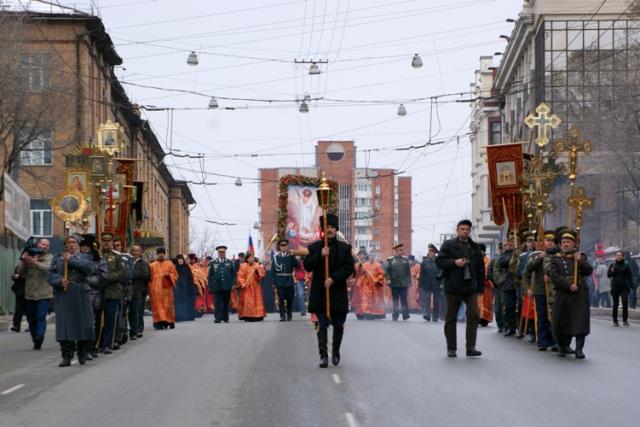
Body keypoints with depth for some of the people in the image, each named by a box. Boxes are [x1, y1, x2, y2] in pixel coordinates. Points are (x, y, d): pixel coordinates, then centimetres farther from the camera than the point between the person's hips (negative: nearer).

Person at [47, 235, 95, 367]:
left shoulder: (84, 257, 11)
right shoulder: (57, 258, 16)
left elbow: (88, 268, -10)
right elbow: (50, 275, 5)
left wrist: (71, 259, -9)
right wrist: (60, 281, -14)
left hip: (80, 295, -1)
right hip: (63, 296, 1)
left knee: (82, 324, 1)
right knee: (64, 325, -6)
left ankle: (82, 355, 16)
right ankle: (66, 356, -5)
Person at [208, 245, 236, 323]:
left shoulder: (230, 263, 11)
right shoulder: (213, 263, 7)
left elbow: (233, 274, 9)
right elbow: (209, 276, 7)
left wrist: (233, 284, -2)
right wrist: (210, 286, -1)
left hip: (227, 287, 1)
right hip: (217, 287, -1)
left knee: (226, 303, 7)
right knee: (218, 303, -6)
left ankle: (225, 318, 15)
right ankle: (218, 318, -7)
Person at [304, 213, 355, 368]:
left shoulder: (344, 247, 5)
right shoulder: (315, 247, 6)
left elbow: (349, 267, -3)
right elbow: (307, 266, -1)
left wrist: (333, 278, -15)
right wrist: (320, 255, -16)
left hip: (338, 292, 1)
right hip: (320, 293, -1)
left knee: (338, 325, 9)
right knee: (322, 325, -6)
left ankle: (336, 352, 30)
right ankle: (324, 356, -7)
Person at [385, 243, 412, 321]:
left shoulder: (405, 259, 10)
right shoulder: (390, 260, 4)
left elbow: (408, 271, 11)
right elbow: (387, 270, 1)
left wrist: (409, 282, 7)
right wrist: (388, 279, -12)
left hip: (404, 283, 1)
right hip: (394, 283, -1)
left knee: (404, 300, -3)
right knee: (395, 300, 5)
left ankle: (405, 315, -2)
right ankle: (395, 316, 10)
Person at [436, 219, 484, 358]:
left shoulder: (475, 247, 13)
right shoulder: (448, 245, 2)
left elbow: (480, 268, 14)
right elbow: (439, 261, -4)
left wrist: (480, 287, 8)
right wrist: (454, 262, -18)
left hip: (471, 288, 2)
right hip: (453, 287, -2)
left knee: (473, 315, -12)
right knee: (451, 318, 4)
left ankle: (471, 347, -9)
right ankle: (451, 348, 15)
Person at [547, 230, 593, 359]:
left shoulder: (580, 256, 13)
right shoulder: (555, 259, 8)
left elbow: (589, 271, 0)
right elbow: (554, 277, -5)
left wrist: (580, 261, -16)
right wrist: (569, 285, -14)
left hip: (580, 294, 0)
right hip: (562, 295, 0)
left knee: (580, 321, -8)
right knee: (562, 321, 3)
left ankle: (579, 349, -6)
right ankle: (563, 346, 21)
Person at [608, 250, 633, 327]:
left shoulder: (626, 265, 2)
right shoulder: (613, 265, 4)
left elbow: (629, 276, 2)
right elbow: (608, 275, 5)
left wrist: (631, 286, -6)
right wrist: (612, 271, -16)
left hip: (624, 286, -1)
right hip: (615, 286, 1)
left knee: (625, 302, -16)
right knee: (615, 304, 6)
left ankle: (625, 320, -8)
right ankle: (615, 321, 14)